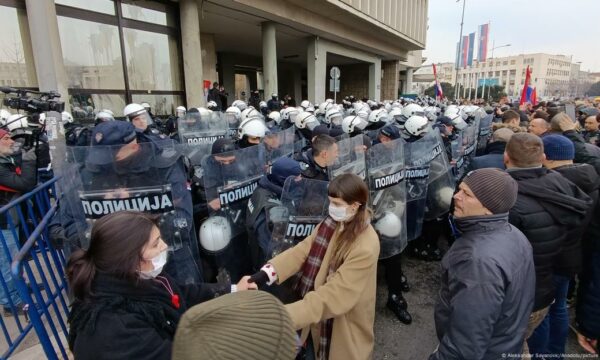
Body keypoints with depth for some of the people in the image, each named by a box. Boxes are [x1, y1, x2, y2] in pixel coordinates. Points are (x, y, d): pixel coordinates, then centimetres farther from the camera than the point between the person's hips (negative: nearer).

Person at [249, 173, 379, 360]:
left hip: (342, 327, -5)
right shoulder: (332, 223, -7)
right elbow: (302, 250, -13)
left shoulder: (365, 248, -30)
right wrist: (266, 273, -26)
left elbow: (333, 297, -34)